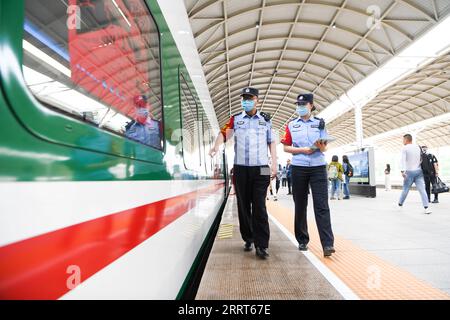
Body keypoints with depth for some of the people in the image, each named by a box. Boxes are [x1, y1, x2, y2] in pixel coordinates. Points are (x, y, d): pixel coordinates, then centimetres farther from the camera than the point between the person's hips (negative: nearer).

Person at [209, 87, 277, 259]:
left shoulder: (266, 119, 12)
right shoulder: (235, 119, 10)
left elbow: (271, 142, 12)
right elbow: (224, 133, -6)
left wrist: (274, 163, 4)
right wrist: (216, 146, -26)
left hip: (260, 168, -1)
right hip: (240, 168, 1)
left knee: (259, 206, -5)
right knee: (243, 205, 8)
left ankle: (261, 245, 0)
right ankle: (248, 239, 24)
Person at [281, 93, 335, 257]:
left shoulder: (320, 123, 8)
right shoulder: (291, 125, 8)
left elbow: (325, 148, 6)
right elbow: (286, 147, 5)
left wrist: (320, 146, -17)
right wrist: (302, 149, -11)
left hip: (318, 168, -1)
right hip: (299, 168, 1)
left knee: (321, 205, -7)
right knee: (300, 205, 7)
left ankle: (328, 244, -7)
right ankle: (302, 240, 20)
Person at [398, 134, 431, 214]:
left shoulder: (404, 148, -5)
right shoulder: (418, 147, 13)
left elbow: (403, 160, -17)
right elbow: (421, 159, 19)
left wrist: (402, 171, -24)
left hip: (409, 172, -4)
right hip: (418, 171, 4)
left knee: (405, 189, 8)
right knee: (422, 189, -4)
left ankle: (400, 203, 25)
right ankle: (426, 207, -13)